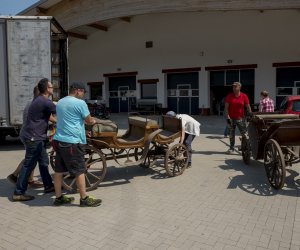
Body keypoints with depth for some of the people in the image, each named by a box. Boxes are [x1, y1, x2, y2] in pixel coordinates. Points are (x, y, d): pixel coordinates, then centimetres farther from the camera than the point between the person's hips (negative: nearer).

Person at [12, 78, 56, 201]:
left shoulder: (40, 100, 13)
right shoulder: (45, 102, -19)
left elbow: (49, 116, 22)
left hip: (35, 136, 10)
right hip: (34, 137, -10)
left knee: (43, 161, 16)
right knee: (29, 165, -3)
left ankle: (48, 185, 26)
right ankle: (18, 193, 6)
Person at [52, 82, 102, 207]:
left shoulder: (60, 102, 15)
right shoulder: (80, 103, -10)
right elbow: (88, 120, -3)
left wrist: (81, 121, 29)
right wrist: (93, 121, 18)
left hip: (59, 140, 9)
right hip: (72, 141, -8)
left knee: (58, 170, 12)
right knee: (79, 170, 0)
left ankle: (58, 197, 21)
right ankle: (84, 199, 8)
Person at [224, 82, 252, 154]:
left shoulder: (244, 96, 1)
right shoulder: (229, 96, 1)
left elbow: (248, 107, 3)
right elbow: (226, 107, -2)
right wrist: (227, 116, -10)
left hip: (240, 118, -1)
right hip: (231, 118, 1)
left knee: (245, 134, -3)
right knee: (231, 134, 9)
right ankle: (231, 148, 21)